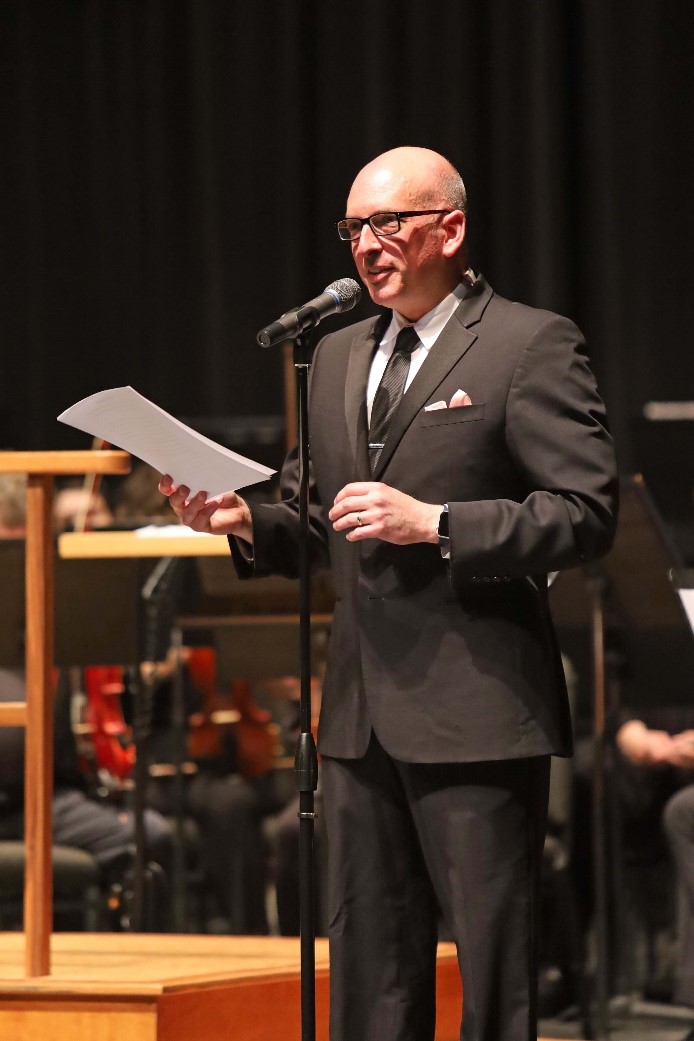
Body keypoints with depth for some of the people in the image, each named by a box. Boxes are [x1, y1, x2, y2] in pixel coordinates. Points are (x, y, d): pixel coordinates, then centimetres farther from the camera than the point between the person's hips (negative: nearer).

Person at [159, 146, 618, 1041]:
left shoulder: (529, 345, -4)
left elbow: (586, 515, -11)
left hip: (475, 712, -7)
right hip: (360, 717, 7)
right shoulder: (337, 357, 18)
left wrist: (434, 524, -19)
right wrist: (244, 524, 0)